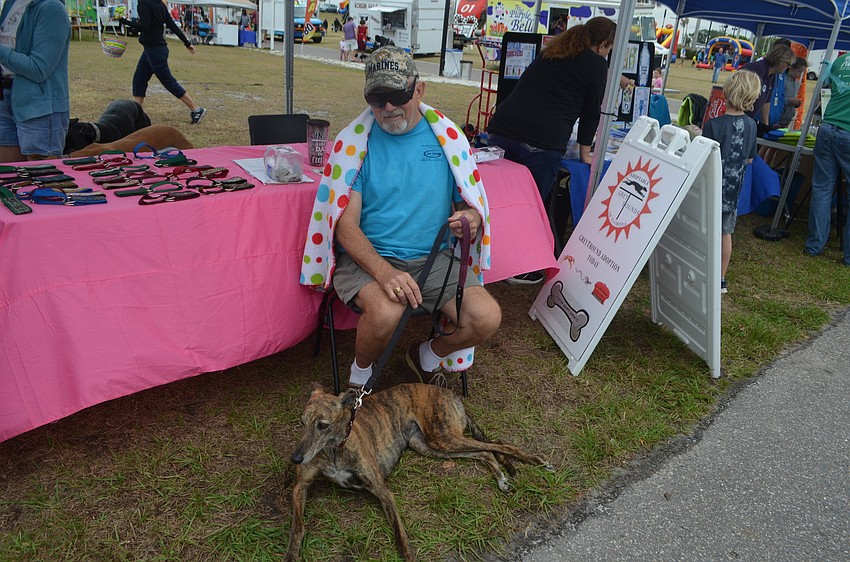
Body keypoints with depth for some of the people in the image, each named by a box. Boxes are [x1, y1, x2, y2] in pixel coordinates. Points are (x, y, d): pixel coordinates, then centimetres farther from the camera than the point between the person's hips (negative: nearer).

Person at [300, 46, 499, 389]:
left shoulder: (446, 136, 5)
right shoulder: (355, 141, -2)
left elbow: (472, 204, 12)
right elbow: (345, 225, -9)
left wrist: (470, 218, -15)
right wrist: (384, 272, -26)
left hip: (435, 257, 3)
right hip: (367, 258, -3)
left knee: (487, 319, -19)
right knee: (386, 313, -34)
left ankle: (428, 357, 15)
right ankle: (360, 373, 2)